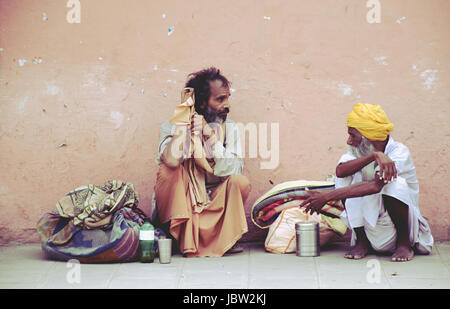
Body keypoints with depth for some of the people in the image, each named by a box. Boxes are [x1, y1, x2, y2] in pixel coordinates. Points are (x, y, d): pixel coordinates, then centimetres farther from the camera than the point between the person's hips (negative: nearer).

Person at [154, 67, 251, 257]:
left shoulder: (230, 129, 1)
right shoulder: (171, 127, -6)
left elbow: (232, 170, -14)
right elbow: (171, 159, -28)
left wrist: (212, 136, -20)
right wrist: (184, 118, -21)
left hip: (215, 204, 2)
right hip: (180, 204, -2)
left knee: (240, 182, -24)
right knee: (168, 170, -27)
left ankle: (226, 238, -2)